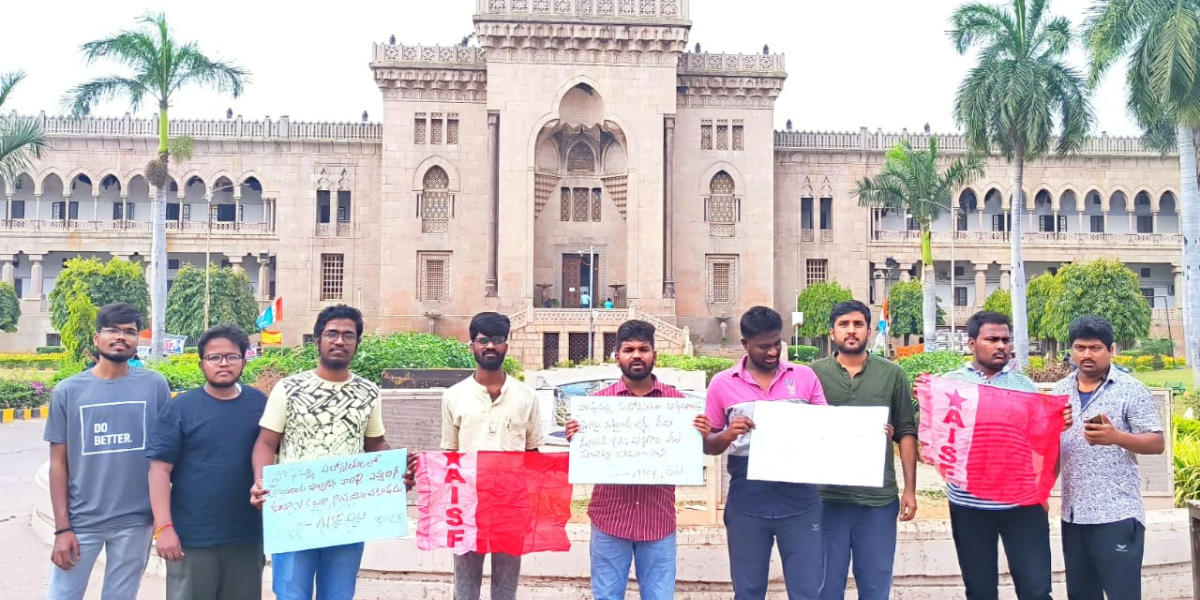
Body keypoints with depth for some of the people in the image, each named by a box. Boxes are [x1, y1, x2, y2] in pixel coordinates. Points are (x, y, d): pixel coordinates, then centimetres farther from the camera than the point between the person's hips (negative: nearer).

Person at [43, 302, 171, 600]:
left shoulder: (155, 385, -2)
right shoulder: (68, 390, -1)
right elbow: (59, 462, 1)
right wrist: (62, 527, -3)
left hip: (135, 521, 0)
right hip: (81, 521, 0)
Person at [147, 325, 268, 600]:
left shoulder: (259, 404, 3)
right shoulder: (179, 409, -5)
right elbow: (160, 469, -7)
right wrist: (163, 527, -13)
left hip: (248, 536, 3)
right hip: (192, 537, -2)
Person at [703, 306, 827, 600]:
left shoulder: (805, 376, 5)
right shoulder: (722, 383, 3)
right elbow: (708, 445, 6)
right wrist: (727, 435, -15)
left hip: (799, 501, 0)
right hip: (746, 503, 0)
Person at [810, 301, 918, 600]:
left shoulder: (892, 374, 4)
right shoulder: (814, 373, 2)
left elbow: (906, 433, 5)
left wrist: (910, 488, 1)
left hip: (879, 497, 1)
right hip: (827, 496, 0)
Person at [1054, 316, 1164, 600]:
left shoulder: (1130, 390, -5)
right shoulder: (1061, 390, 10)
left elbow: (1157, 443, -8)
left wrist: (1116, 436, -23)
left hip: (1117, 513, -5)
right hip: (1073, 513, 5)